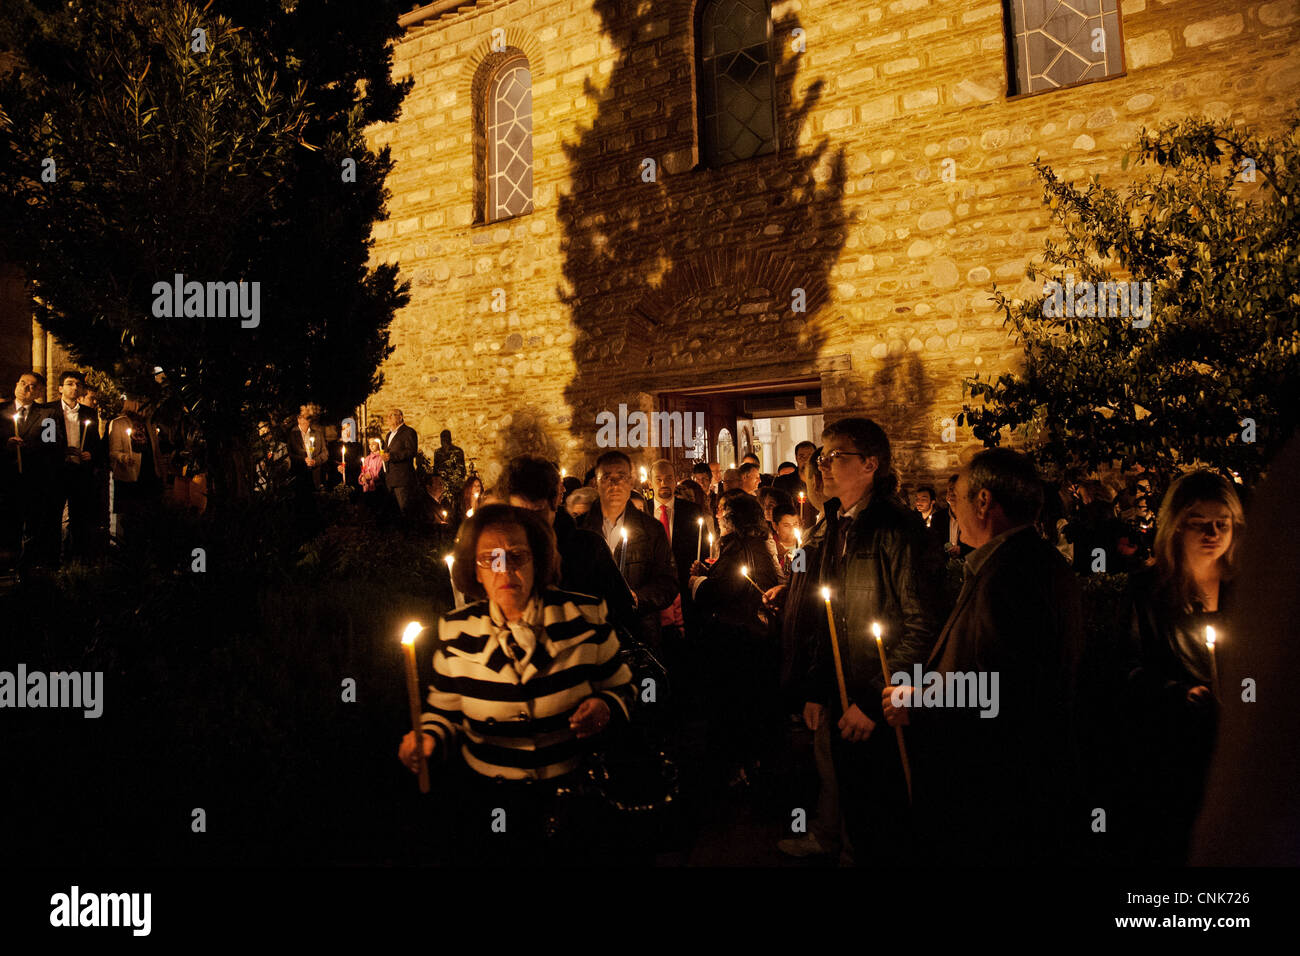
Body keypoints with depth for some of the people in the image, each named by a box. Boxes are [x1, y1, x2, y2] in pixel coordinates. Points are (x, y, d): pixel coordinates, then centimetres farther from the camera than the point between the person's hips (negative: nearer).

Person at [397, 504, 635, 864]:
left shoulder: (585, 616, -3)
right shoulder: (456, 631, 0)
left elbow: (622, 688, 10)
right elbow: (444, 711, 12)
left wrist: (606, 707, -11)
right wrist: (430, 738, -8)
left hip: (575, 793, -1)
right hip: (490, 797, 2)